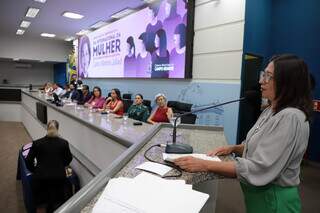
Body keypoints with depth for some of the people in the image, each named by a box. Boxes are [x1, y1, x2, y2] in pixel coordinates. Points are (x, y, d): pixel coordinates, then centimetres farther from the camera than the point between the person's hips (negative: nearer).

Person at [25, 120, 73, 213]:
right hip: (59, 177, 0)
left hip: (40, 178, 0)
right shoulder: (64, 143, 2)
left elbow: (28, 161, 5)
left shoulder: (37, 143, 1)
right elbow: (68, 159, 14)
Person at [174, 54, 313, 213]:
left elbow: (259, 168, -31)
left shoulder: (291, 118, -26)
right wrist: (234, 148, -3)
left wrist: (205, 165, -32)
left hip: (273, 198, -8)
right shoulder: (271, 111, 3)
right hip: (259, 191, 8)